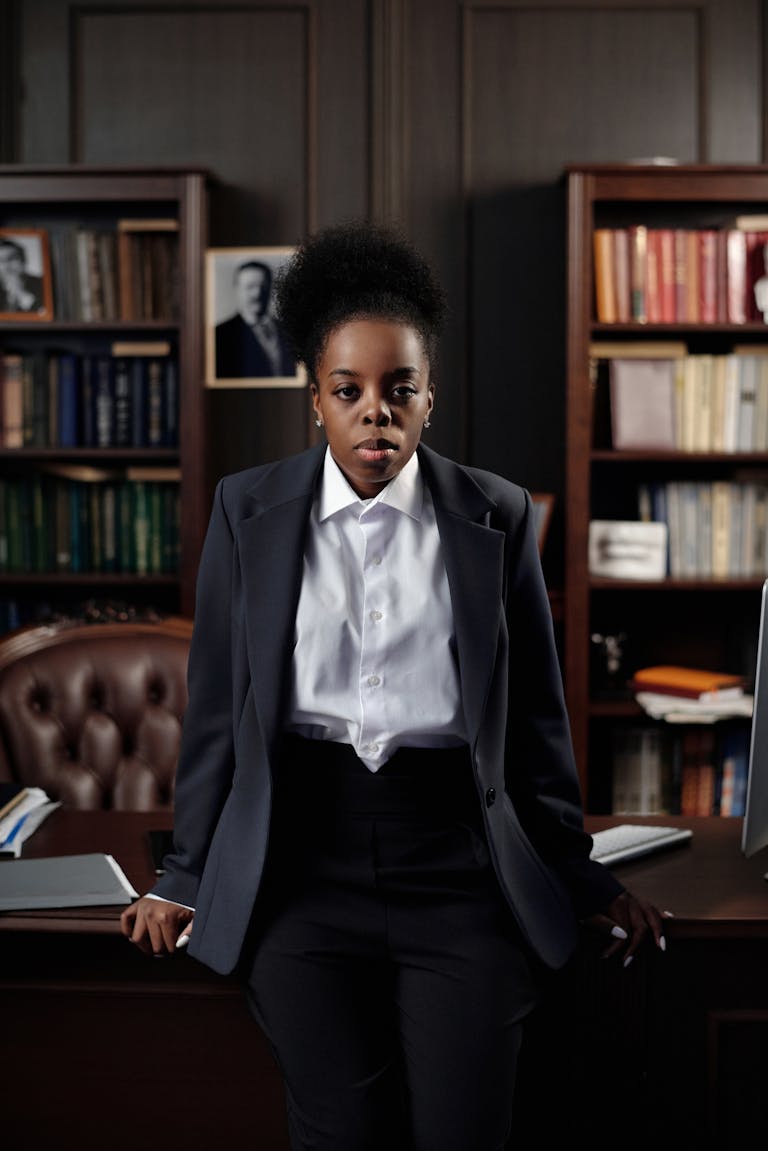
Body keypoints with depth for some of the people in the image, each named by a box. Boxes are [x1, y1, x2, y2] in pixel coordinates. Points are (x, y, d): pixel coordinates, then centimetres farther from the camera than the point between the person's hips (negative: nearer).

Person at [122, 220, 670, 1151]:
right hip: (302, 871, 0)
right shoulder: (249, 511, 4)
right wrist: (187, 879, 8)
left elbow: (536, 715, 9)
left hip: (461, 872, 0)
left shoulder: (498, 517, 3)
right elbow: (215, 708, 8)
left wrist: (579, 880, 11)